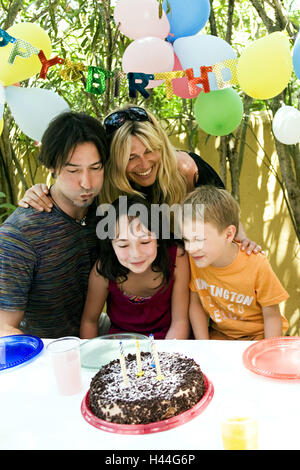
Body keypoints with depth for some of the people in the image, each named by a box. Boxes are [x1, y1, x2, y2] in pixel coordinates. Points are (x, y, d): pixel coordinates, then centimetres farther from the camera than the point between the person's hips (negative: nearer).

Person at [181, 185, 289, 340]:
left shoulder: (256, 265, -25)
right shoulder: (193, 258, -17)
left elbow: (271, 316, -13)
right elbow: (195, 302, -4)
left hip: (258, 334, -2)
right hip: (220, 333, 2)